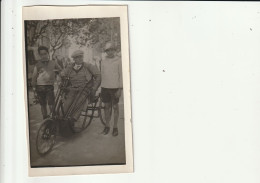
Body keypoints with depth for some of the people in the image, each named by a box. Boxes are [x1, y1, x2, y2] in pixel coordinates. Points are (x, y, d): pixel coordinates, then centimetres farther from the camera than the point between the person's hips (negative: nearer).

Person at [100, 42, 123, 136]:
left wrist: (120, 89, -11)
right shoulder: (103, 61, 9)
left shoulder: (119, 60, -3)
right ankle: (107, 126, 20)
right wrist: (100, 87, 12)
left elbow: (121, 75, -5)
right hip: (105, 86, 4)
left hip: (115, 87, -4)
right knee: (107, 106, 9)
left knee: (115, 106, 3)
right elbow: (102, 74, 14)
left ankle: (115, 127, 12)